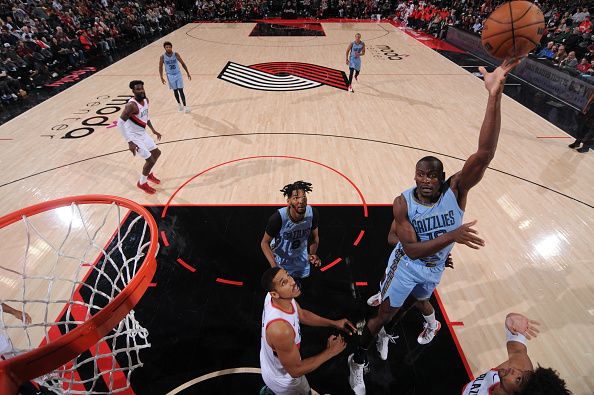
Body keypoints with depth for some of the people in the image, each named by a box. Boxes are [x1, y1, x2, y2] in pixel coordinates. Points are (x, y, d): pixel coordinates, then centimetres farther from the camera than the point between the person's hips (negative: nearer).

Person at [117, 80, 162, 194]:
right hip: (134, 137, -9)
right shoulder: (131, 105, -27)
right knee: (150, 160, -8)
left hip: (142, 133, 9)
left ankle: (148, 174, 41)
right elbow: (120, 123, -29)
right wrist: (130, 142, -32)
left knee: (157, 152, 20)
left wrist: (153, 130, 21)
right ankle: (142, 183, 15)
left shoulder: (146, 100, 0)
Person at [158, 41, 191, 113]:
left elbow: (182, 63, 1)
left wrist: (188, 73, 0)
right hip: (170, 76, 1)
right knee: (175, 91, 10)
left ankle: (185, 106, -7)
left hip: (178, 74, -1)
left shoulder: (176, 54, -8)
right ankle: (179, 104, 29)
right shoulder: (163, 57, -8)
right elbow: (160, 67, 1)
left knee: (181, 90, -7)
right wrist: (161, 77, -6)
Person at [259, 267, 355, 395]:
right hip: (282, 379, -6)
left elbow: (301, 314, -2)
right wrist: (330, 352, -21)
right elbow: (296, 370, -29)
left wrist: (333, 323, -8)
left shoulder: (278, 297, -22)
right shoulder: (281, 330, -45)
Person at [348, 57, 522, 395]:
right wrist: (452, 236, -44)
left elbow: (485, 153, -42)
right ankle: (358, 361, 36)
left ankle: (432, 323, 74)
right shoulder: (403, 203, -27)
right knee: (385, 314, 10)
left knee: (421, 300, 33)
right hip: (406, 266, -2)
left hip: (434, 268, 3)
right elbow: (411, 249, -31)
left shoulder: (456, 190, -24)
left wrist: (495, 95, -53)